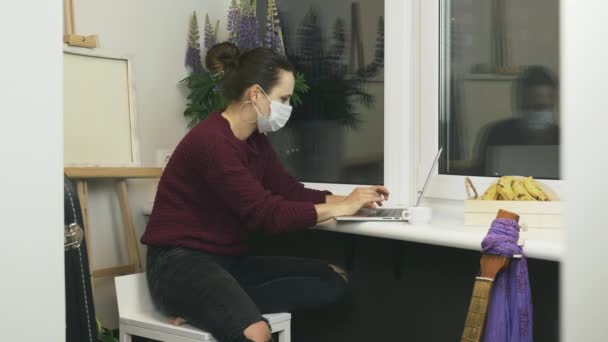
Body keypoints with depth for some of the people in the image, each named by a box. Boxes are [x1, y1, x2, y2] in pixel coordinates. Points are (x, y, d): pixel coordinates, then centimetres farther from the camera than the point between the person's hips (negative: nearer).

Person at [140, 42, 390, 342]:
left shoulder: (255, 140, 10)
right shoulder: (211, 141, -18)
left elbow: (289, 191, 12)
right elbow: (265, 214, -22)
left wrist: (349, 199, -2)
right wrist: (341, 207, -15)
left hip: (230, 261, 11)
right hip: (181, 262, -11)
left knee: (334, 278, -8)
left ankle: (208, 307, -12)